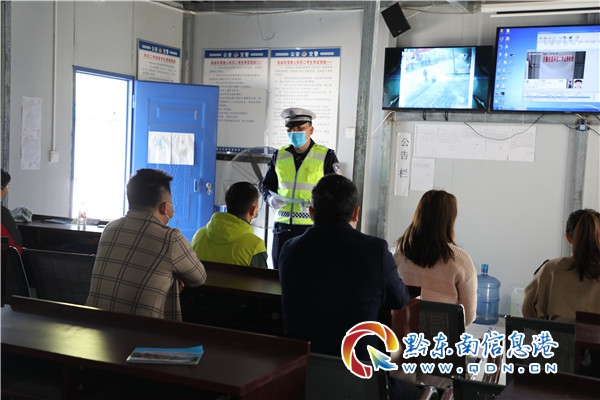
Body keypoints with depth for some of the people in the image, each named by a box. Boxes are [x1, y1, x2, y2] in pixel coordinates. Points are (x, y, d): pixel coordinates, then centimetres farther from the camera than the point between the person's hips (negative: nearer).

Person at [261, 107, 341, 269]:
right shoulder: (279, 155, 11)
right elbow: (266, 185, 20)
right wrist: (271, 198, -3)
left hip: (312, 226, -4)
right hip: (283, 225, 4)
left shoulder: (326, 156, -1)